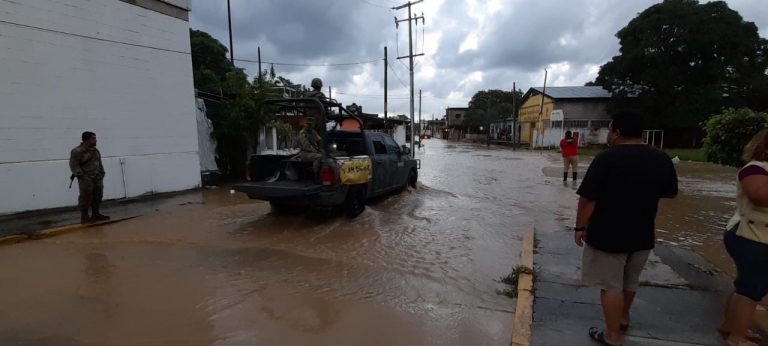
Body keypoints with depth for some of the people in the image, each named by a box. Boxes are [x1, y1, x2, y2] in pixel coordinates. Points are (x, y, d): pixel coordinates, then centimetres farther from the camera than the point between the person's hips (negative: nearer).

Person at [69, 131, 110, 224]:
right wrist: (81, 175, -17)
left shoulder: (95, 150, 13)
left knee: (97, 196, 11)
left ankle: (96, 214, 22)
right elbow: (74, 165, -13)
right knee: (86, 197, -6)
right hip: (86, 178, -8)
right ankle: (84, 217, 2)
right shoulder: (77, 151, -11)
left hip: (97, 177, 8)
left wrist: (102, 173, 13)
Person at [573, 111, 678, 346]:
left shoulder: (607, 158, -19)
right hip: (642, 234, 6)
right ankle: (623, 318, 44)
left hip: (608, 234, -6)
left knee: (610, 285, 6)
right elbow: (671, 193, 12)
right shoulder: (661, 159, -1)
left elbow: (588, 198, -21)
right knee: (630, 281, 24)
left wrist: (580, 227, -10)